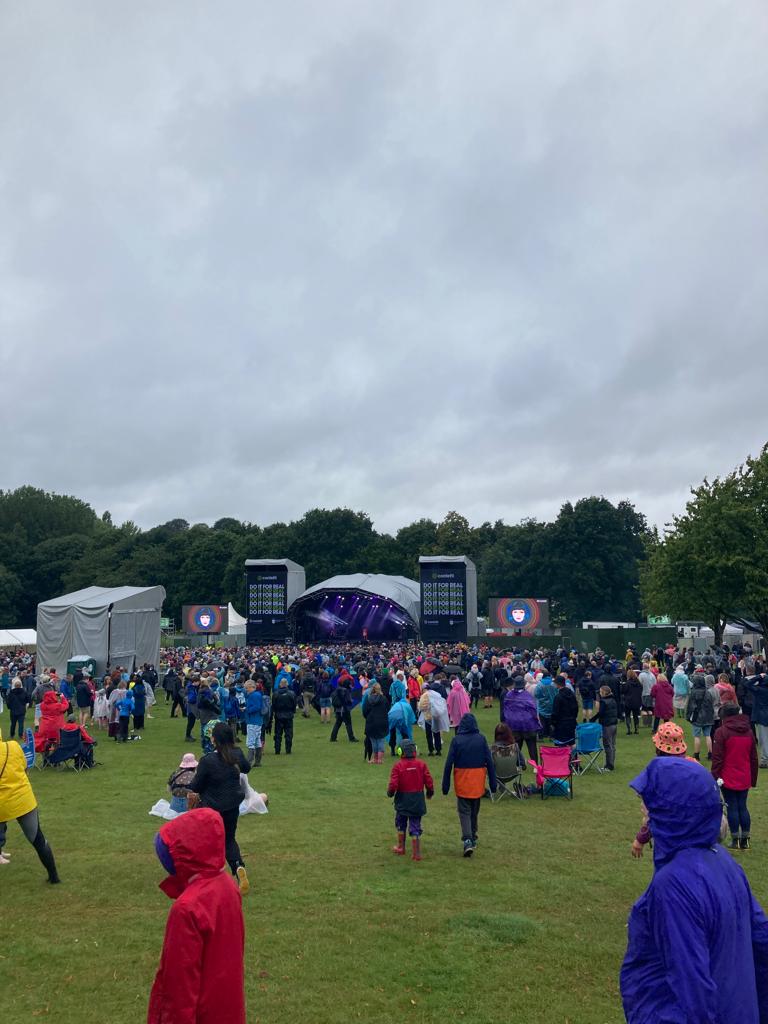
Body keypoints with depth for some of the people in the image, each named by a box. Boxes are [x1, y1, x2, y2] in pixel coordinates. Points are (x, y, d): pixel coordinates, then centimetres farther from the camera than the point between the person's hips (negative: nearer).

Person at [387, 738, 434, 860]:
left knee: (401, 824, 20)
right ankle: (416, 853, 7)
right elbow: (429, 781, -4)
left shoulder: (398, 765, -13)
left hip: (402, 800, -1)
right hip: (418, 801, 2)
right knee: (415, 826, 8)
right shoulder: (421, 764, -6)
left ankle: (401, 847, 31)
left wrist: (390, 793, 5)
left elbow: (393, 784, -16)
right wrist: (430, 793, 14)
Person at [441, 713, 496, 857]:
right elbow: (489, 761, -2)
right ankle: (473, 839, 29)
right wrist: (492, 782, 3)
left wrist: (445, 785, -1)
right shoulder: (481, 739, -3)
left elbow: (449, 763, -7)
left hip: (462, 781, -2)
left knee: (464, 811, 2)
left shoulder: (456, 740, -7)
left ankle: (467, 840, -14)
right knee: (475, 811, 18)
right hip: (478, 781, 2)